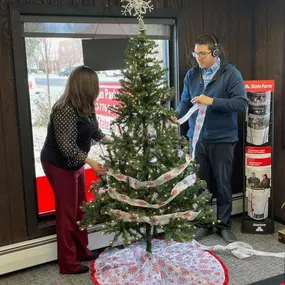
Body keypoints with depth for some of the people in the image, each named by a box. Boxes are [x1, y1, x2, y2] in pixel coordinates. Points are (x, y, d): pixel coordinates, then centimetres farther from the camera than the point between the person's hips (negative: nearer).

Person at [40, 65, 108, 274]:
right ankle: (68, 264, 15)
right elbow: (67, 147, -31)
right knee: (67, 213, 1)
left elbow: (95, 131, 16)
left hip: (75, 164, 9)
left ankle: (82, 251, 34)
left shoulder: (84, 107, 0)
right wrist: (90, 162, -34)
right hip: (59, 165, -9)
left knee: (80, 209, 17)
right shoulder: (65, 111, -28)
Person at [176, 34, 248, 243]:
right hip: (197, 138, 4)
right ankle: (203, 224, 27)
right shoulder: (191, 74, 4)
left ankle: (224, 224, 25)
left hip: (222, 139, -3)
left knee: (222, 183, 9)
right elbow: (185, 103, 6)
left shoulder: (231, 73, -8)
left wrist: (212, 101, -24)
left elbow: (242, 103, -16)